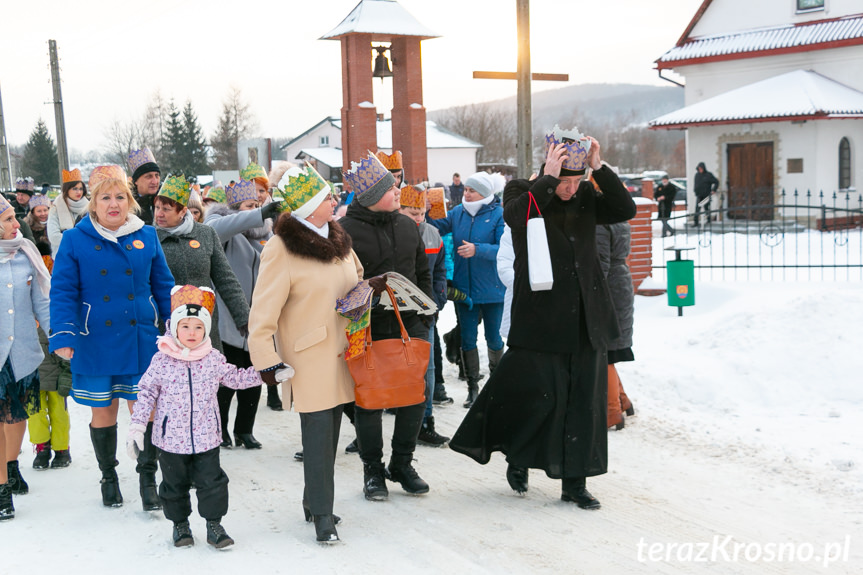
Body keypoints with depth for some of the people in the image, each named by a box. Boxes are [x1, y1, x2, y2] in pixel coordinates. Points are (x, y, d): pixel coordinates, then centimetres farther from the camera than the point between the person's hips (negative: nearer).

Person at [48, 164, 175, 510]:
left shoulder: (146, 236, 4)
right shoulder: (75, 240, -2)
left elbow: (163, 287, 8)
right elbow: (63, 292, -5)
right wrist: (62, 336, -16)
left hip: (141, 341, 1)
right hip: (95, 344, -1)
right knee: (103, 412, 12)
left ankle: (148, 477, 17)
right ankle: (108, 477, 31)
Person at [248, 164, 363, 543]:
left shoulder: (338, 238, 10)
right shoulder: (281, 249, -13)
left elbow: (356, 279, 29)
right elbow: (263, 312, -14)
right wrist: (266, 360, -17)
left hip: (341, 352, 7)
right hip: (308, 357, -7)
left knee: (330, 431, 11)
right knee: (318, 433, -7)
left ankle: (315, 501, 26)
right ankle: (322, 514, 4)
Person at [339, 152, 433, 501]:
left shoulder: (407, 225, 12)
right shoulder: (345, 231, -7)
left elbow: (423, 272, 20)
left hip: (408, 325, 5)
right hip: (367, 328, -5)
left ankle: (402, 464, 24)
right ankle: (372, 470, 19)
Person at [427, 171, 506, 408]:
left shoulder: (499, 215, -11)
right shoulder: (458, 212, 3)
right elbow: (437, 227, 1)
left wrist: (477, 249, -31)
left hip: (491, 289, -3)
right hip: (464, 288, 4)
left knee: (493, 337, 12)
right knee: (467, 338, 8)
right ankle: (473, 387, 19)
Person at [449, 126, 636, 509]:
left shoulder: (585, 198, 9)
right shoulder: (523, 193, -2)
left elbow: (626, 210, -1)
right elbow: (514, 215, -23)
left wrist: (599, 168, -8)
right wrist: (548, 178, -23)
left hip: (586, 319, 4)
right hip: (540, 317, -4)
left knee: (584, 401, 6)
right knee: (538, 396, -2)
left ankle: (574, 484, 15)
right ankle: (517, 457, 27)